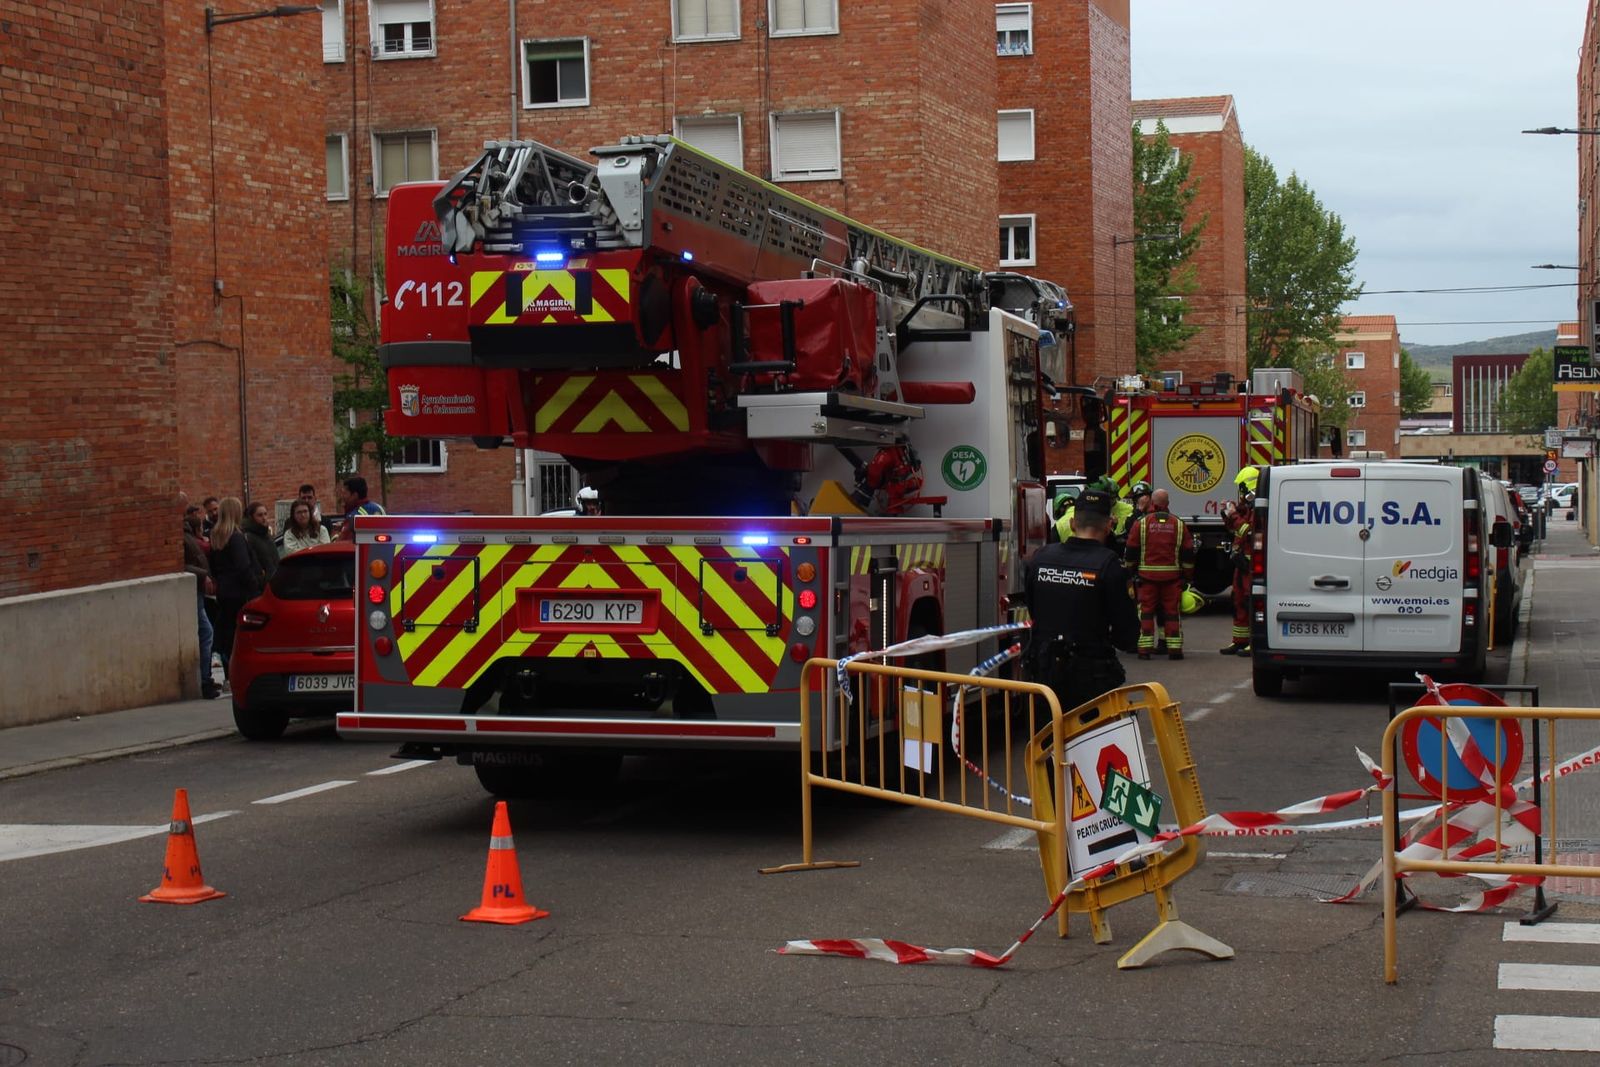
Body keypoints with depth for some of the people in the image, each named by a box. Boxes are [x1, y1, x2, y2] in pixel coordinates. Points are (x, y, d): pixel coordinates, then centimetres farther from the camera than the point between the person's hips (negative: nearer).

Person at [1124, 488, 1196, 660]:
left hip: (1147, 575, -1)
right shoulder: (1179, 524, 3)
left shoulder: (1141, 523, -3)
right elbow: (1188, 554, 5)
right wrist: (1187, 576, 13)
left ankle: (1145, 648, 0)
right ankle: (1174, 648, 5)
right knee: (1172, 611, 6)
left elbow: (1131, 551, 0)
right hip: (1172, 575, 1)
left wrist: (1130, 571, 13)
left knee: (1146, 611, 4)